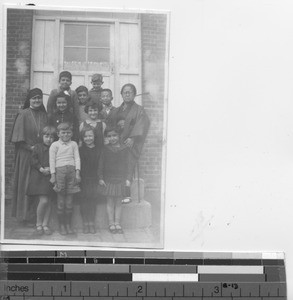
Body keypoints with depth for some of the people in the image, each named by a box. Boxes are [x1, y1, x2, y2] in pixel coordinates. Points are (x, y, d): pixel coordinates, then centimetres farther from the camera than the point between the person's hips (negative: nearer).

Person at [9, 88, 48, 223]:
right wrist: (30, 147, -15)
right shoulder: (23, 114, -3)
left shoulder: (44, 115, 10)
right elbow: (19, 136, -7)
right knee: (26, 183, 0)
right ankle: (24, 214, 6)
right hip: (26, 153, -4)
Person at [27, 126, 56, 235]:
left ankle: (45, 224, 14)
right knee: (43, 201, -11)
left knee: (48, 202, 4)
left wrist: (50, 169, -12)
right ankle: (38, 224, 6)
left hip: (50, 177, 3)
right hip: (38, 177, -2)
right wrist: (41, 169, -14)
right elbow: (34, 160, -3)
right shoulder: (37, 147, 3)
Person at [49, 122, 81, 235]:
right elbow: (52, 160, 3)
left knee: (69, 200, 4)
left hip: (71, 170, 2)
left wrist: (77, 172, -1)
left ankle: (68, 224, 13)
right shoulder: (55, 145, 6)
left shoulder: (74, 144, 13)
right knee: (60, 201, 0)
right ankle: (61, 225, 9)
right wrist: (53, 175, -3)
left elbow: (77, 158, 9)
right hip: (59, 170, -2)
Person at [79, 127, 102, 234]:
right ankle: (85, 224, 6)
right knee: (84, 201, -1)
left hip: (94, 180, 1)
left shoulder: (98, 150, 7)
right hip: (83, 180, -1)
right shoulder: (80, 150, 3)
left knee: (93, 201, 1)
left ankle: (92, 224, 9)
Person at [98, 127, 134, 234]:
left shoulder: (125, 148, 1)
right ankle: (111, 224, 9)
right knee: (110, 202, 3)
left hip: (121, 179, 1)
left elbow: (128, 164, 4)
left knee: (118, 202, 5)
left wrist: (128, 178, -1)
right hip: (108, 179, 0)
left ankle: (117, 223, 12)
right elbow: (101, 164, 3)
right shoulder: (105, 149, 1)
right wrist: (100, 178, -2)